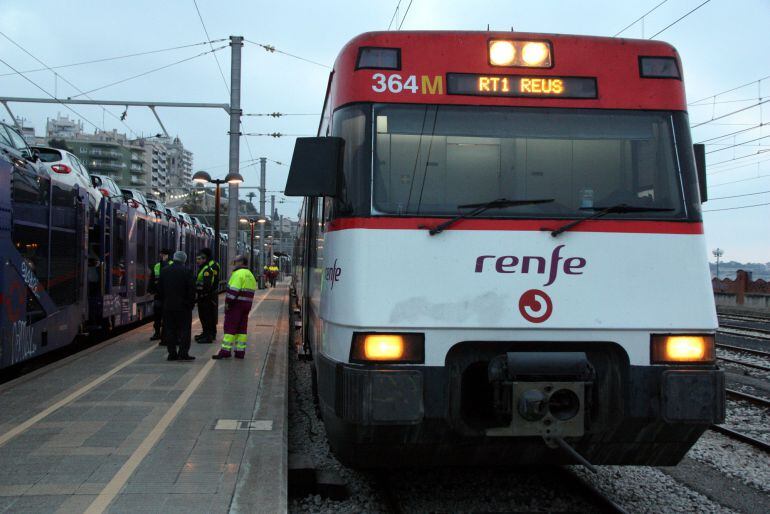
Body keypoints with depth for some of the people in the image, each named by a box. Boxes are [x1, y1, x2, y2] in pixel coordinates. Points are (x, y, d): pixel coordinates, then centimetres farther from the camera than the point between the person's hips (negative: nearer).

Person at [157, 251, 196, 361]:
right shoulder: (187, 272, -9)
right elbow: (191, 290, -9)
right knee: (184, 329, 1)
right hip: (183, 306, -4)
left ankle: (172, 353, 8)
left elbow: (159, 289, 11)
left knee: (170, 330, 8)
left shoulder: (164, 271, 6)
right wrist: (191, 303, 0)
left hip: (167, 306, 4)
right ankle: (183, 353, -4)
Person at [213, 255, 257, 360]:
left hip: (236, 304, -9)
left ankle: (225, 350, -8)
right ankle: (240, 351, 10)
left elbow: (234, 290, -21)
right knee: (242, 328, 10)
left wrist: (228, 303, -17)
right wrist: (247, 306, 17)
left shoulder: (238, 274, -13)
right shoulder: (250, 275, 16)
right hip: (246, 305, 9)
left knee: (230, 327, -6)